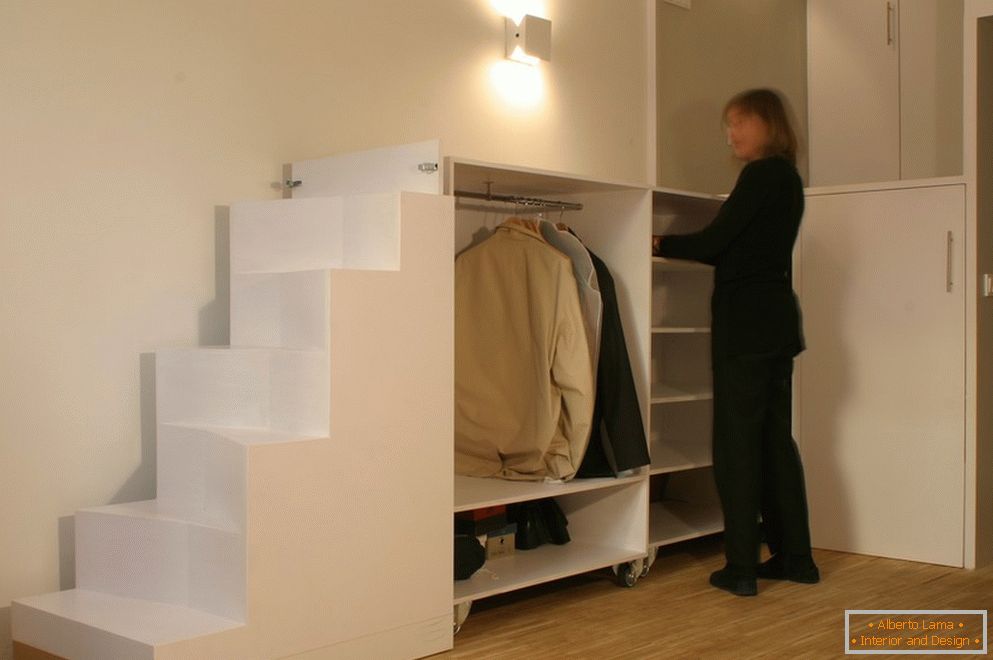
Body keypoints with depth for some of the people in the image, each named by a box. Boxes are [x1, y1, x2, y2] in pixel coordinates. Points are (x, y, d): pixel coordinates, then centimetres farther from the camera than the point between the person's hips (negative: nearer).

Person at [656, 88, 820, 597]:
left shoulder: (762, 174, -11)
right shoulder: (787, 178, 17)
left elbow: (714, 242, -14)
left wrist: (660, 244, -2)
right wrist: (678, 246, 18)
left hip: (746, 321, -9)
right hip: (777, 318, 9)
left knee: (737, 442, -4)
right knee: (775, 439, 13)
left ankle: (741, 567, 0)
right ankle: (794, 558, 19)